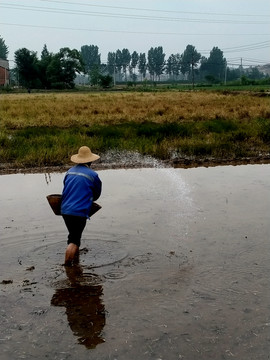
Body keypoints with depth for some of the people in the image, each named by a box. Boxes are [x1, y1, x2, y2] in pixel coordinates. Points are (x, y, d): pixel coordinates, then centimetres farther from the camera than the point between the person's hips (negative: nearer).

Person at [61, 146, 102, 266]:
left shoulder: (69, 172, 8)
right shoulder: (93, 175, -8)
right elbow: (96, 195, 6)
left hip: (65, 210, 7)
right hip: (79, 212, -6)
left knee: (75, 235, 24)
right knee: (73, 240, -2)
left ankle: (75, 258, 38)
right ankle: (67, 265, -8)